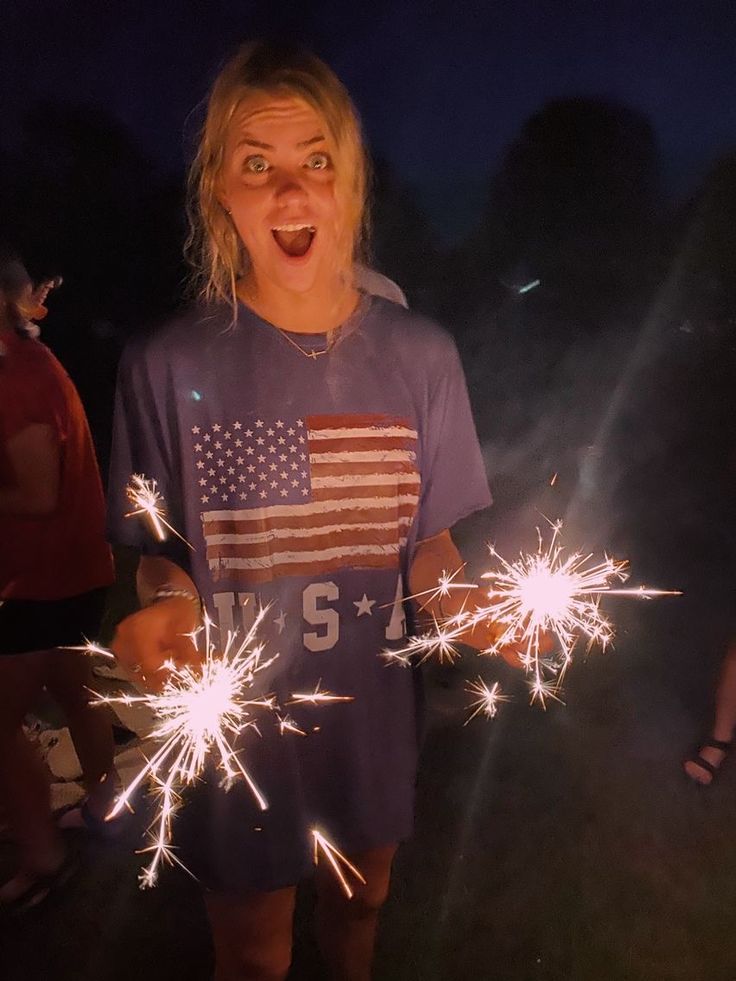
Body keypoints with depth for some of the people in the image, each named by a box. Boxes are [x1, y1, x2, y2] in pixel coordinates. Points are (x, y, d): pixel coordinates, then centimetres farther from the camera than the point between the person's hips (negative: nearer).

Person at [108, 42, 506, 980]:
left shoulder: (420, 356, -8)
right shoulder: (169, 365, -14)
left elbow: (427, 544, 0)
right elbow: (160, 552, -4)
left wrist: (461, 602, -20)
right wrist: (167, 604, -26)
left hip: (373, 716, 3)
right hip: (233, 727, -2)